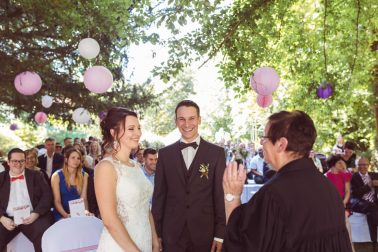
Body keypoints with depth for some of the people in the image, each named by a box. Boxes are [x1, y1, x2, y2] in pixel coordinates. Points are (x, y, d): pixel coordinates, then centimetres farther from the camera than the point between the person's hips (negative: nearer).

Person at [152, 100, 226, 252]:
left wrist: (220, 234, -5)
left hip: (205, 233, -1)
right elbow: (159, 195, 4)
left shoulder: (216, 153, -1)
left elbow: (220, 195, -2)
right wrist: (156, 232, 3)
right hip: (172, 234, 1)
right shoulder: (165, 154, 3)